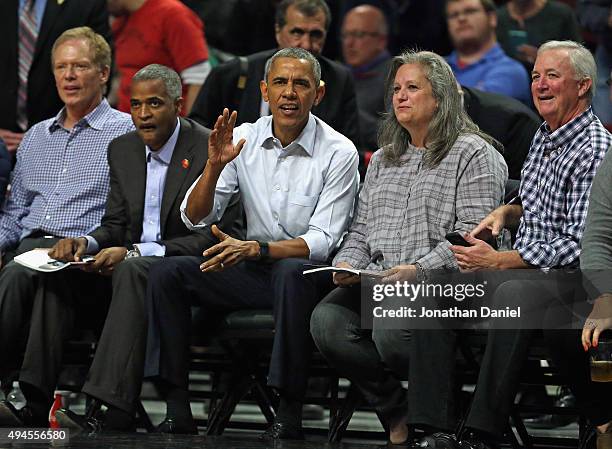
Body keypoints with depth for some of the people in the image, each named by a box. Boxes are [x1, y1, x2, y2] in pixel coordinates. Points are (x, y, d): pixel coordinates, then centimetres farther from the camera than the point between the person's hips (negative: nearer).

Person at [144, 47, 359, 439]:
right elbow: (195, 218, 1)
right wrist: (215, 166, -17)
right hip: (253, 272, 5)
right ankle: (177, 409, -17)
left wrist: (254, 249, -30)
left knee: (291, 274, -39)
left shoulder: (339, 153, -9)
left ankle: (290, 414, -35)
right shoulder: (243, 139, 3)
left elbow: (321, 241, -16)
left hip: (309, 272, -5)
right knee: (166, 273, -16)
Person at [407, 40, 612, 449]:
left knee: (513, 293, -39)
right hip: (522, 267, 9)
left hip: (573, 278, -9)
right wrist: (506, 212, 8)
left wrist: (500, 261, -19)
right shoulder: (543, 138, 15)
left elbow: (577, 244, -19)